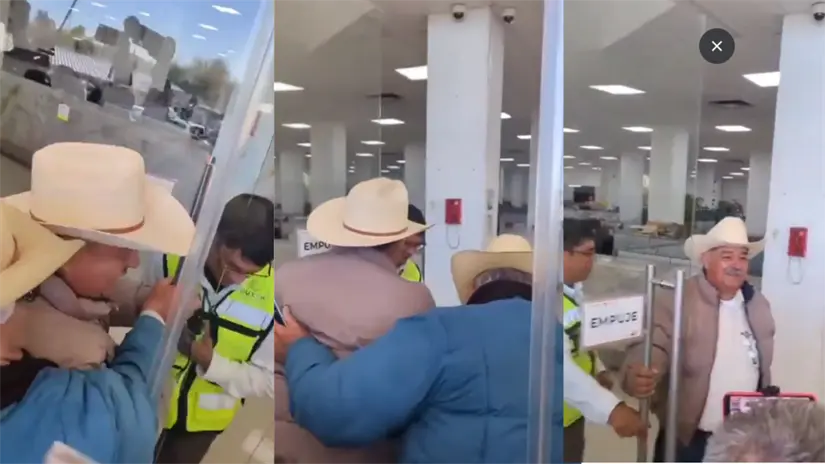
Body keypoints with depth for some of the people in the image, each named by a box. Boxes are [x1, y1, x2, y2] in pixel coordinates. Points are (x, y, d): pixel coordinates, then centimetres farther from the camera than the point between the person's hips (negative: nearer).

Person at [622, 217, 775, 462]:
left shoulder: (758, 303, 6)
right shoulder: (675, 300, -16)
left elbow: (761, 366, 14)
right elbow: (655, 346, -25)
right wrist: (637, 375, -46)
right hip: (687, 437, -6)